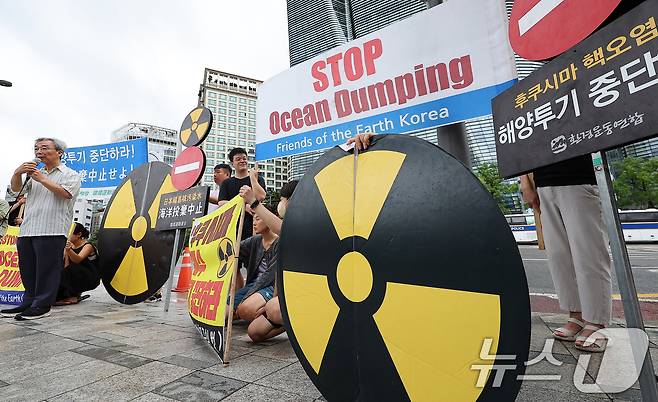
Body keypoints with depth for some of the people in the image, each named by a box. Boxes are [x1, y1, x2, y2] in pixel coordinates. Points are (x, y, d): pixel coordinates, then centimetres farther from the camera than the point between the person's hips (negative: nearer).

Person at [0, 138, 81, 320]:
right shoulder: (35, 173, 26)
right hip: (27, 230, 7)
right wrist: (18, 173, -3)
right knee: (27, 270, 11)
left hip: (51, 231, -7)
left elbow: (66, 193, -12)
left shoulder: (70, 174, 5)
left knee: (47, 270, -4)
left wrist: (43, 180, -9)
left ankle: (42, 306, 3)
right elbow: (15, 189, 14)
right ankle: (29, 303, 22)